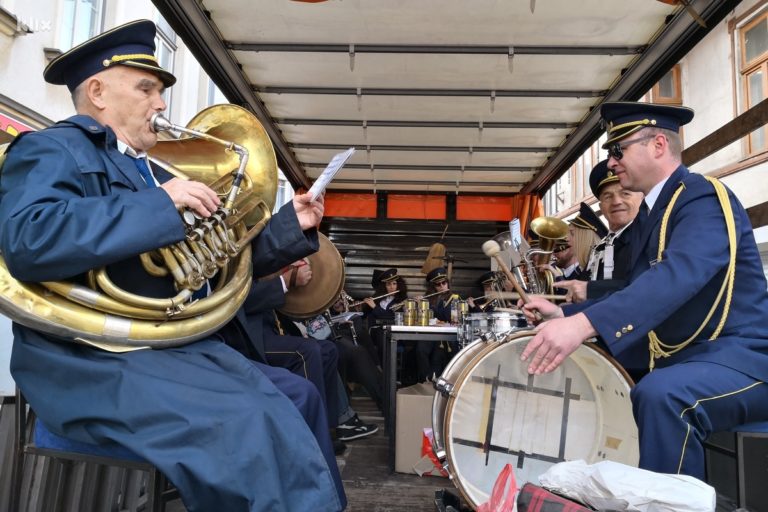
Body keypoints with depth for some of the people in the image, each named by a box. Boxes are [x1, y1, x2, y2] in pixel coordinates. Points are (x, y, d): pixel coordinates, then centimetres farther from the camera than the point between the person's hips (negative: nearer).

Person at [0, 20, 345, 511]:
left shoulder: (153, 173, 21)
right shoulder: (53, 150, -3)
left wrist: (291, 224, 10)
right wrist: (161, 204, -23)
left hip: (179, 346, 9)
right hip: (94, 359, -9)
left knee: (299, 396, 8)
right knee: (252, 423, -26)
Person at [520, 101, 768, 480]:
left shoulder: (704, 198, -15)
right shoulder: (646, 216, 14)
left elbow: (677, 275, -33)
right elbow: (635, 291, 16)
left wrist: (583, 323, -45)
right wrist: (566, 313, 4)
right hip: (678, 355, 9)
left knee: (660, 394, -36)